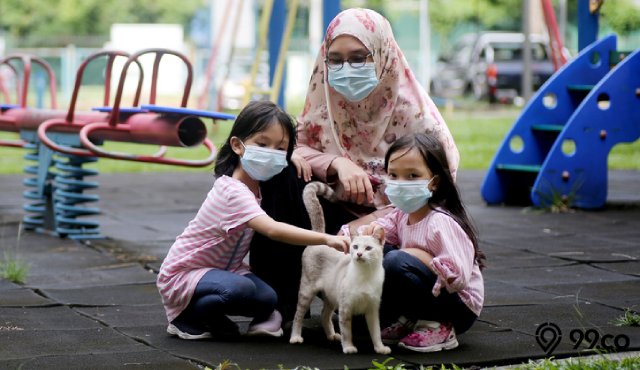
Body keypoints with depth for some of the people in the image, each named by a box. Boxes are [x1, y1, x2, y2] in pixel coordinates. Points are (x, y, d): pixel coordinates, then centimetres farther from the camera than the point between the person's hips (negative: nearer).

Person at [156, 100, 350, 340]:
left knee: (267, 299, -15)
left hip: (223, 268, 8)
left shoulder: (254, 185, -1)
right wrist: (325, 239, -51)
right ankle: (185, 318, -10)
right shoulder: (234, 192, -30)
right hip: (182, 273, -8)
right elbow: (272, 230, -44)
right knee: (241, 289, -35)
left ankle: (214, 319, 10)